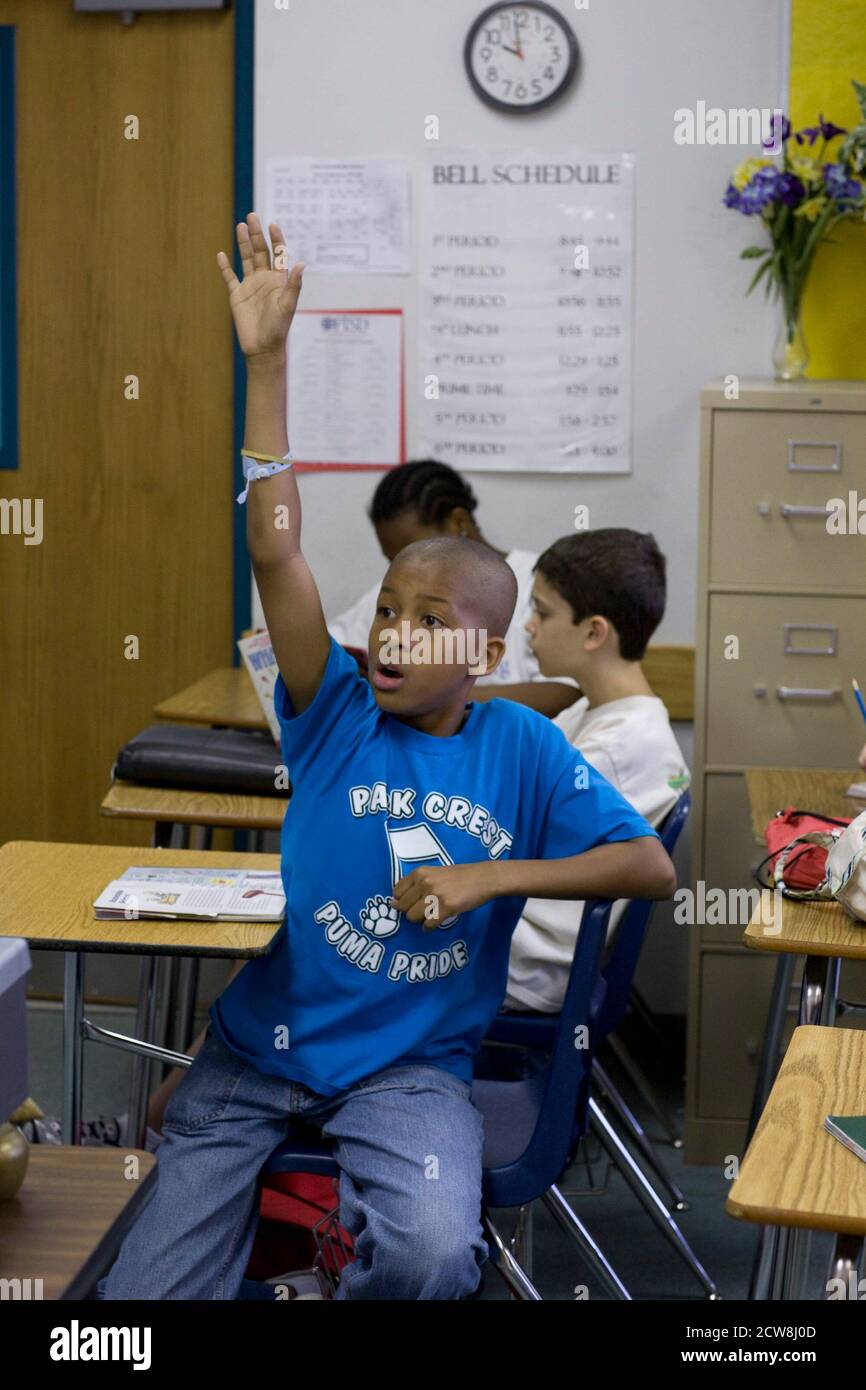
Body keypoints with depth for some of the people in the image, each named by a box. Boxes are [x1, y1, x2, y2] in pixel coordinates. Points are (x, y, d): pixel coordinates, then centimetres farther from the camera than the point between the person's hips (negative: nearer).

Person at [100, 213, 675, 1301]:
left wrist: (495, 876, -15)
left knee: (433, 1256, -27)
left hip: (410, 1067, 0)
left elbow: (653, 869, -3)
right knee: (147, 1290, -12)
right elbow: (275, 551, -12)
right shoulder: (338, 714, -1)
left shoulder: (520, 748, 0)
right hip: (257, 1046, 1)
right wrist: (265, 359, -18)